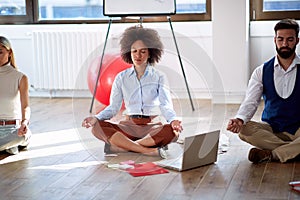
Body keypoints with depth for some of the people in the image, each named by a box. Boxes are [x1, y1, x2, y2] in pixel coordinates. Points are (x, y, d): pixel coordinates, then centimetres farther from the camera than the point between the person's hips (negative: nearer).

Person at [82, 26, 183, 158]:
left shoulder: (159, 77, 4)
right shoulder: (121, 78, 10)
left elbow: (166, 105, -6)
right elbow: (113, 107, 7)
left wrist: (173, 120, -29)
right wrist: (97, 118, -13)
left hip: (152, 126, -1)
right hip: (128, 126, 2)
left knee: (172, 131, -36)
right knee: (98, 128, -27)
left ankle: (120, 146, -28)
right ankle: (148, 150, -34)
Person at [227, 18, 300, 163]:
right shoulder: (262, 71, 5)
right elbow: (251, 101, -5)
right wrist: (240, 119, -27)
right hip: (271, 129, 2)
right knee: (244, 130, -28)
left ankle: (270, 154, -27)